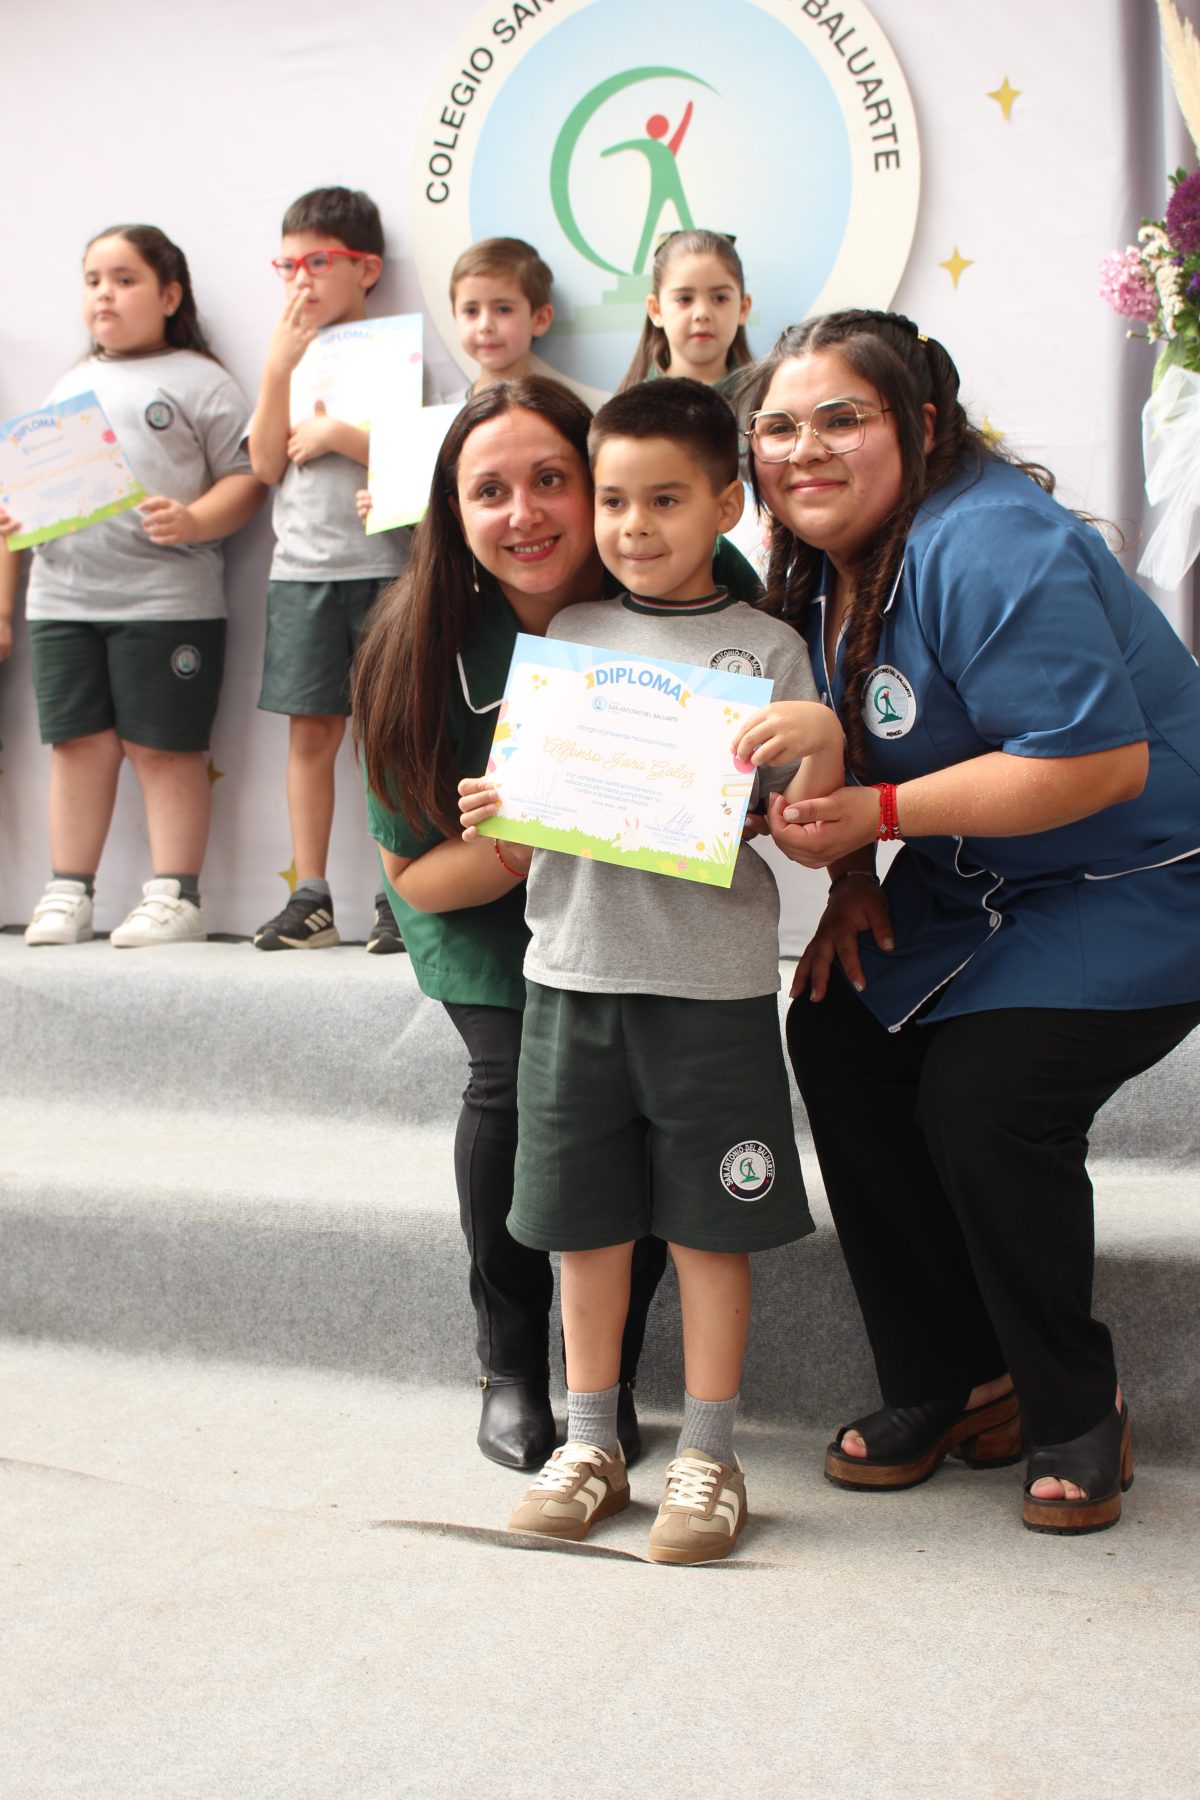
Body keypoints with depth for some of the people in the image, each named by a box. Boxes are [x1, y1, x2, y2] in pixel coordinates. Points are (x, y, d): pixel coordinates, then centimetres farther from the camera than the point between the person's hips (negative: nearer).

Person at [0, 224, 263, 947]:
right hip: (63, 597, 5)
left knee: (164, 747, -2)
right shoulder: (70, 386, 20)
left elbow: (247, 477, -4)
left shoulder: (199, 381, 3)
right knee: (78, 743, 6)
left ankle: (175, 897, 4)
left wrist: (195, 520, -19)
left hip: (168, 600, -5)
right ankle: (68, 894, 13)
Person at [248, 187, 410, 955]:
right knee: (312, 728, 5)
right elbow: (267, 464, 3)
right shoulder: (288, 355, 13)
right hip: (302, 567, 4)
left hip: (383, 566, -4)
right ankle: (311, 899, 11)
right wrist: (282, 365, -4)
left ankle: (399, 897, 4)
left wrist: (339, 436, -12)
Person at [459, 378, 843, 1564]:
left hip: (713, 983, -2)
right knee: (586, 1218, 11)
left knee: (710, 1224, 5)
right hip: (574, 974, 3)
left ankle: (706, 1455, 20)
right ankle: (589, 1443, 27)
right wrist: (493, 828, -9)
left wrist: (825, 739, -20)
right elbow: (523, 849, 12)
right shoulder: (562, 640, 9)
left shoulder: (768, 650, 1)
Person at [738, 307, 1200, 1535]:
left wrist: (875, 814, -28)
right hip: (975, 882, 9)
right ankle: (952, 1385, 8)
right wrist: (852, 880, -2)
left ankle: (1077, 1412, 4)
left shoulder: (989, 548, -26)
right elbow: (861, 754, 15)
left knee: (984, 1099, -22)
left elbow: (1100, 761, -31)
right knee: (837, 1035, -5)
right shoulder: (826, 568, 3)